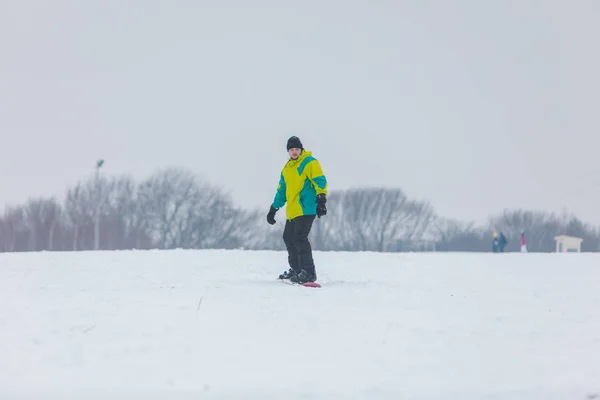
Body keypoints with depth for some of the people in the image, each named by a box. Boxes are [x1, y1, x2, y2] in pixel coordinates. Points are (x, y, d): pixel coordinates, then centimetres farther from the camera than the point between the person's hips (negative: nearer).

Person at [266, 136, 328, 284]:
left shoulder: (310, 163, -4)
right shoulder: (287, 168, 20)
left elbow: (320, 182, -13)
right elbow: (282, 190, 27)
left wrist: (321, 200, -24)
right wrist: (273, 209, 25)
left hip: (306, 209, -9)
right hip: (292, 211, 9)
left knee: (299, 238, -16)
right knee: (288, 237, 13)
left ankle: (309, 273, -15)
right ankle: (296, 269, 25)